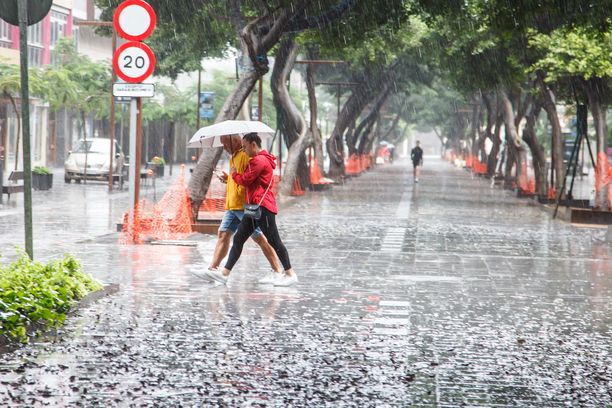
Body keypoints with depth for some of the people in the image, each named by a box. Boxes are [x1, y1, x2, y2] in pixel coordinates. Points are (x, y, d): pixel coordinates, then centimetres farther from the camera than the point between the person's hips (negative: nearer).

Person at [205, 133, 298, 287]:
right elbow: (250, 181, 21)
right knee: (238, 239, 6)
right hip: (254, 207, 11)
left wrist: (234, 173, 6)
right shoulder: (257, 160, 21)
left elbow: (245, 180, -13)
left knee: (274, 241, -5)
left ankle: (290, 274, 2)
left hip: (263, 206, -11)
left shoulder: (259, 160, -13)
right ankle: (225, 273, 4)